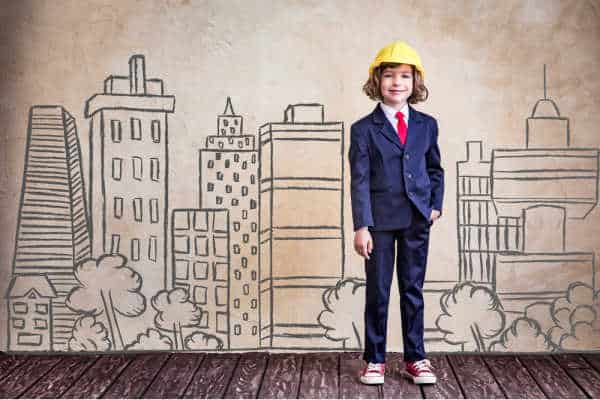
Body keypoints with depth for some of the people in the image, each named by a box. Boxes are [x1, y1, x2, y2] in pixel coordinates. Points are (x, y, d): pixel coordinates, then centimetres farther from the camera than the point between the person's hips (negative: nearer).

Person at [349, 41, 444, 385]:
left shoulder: (427, 125, 7)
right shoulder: (363, 129, -3)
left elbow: (435, 169, 17)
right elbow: (359, 180, -7)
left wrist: (436, 204, 3)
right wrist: (362, 226, -13)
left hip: (417, 219, 3)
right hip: (380, 220, -2)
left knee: (413, 290, 10)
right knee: (378, 292, 5)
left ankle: (416, 357, 21)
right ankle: (375, 359, 17)